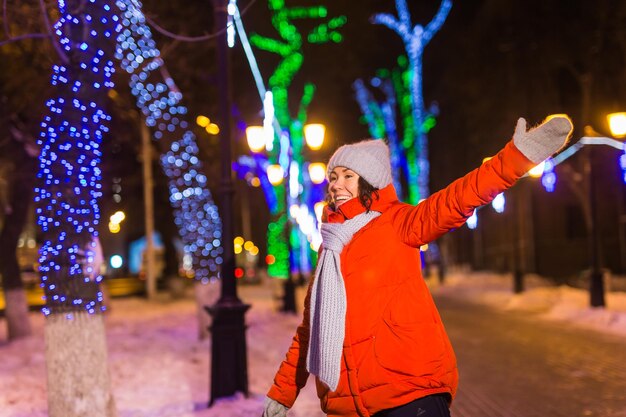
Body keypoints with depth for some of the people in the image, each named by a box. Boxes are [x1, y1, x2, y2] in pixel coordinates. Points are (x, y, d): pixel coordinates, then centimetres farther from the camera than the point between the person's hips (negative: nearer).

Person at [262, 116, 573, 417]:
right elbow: (310, 328, 22)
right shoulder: (330, 247, 16)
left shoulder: (394, 223, 0)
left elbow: (453, 203, -18)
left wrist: (518, 155, -32)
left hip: (410, 392, -5)